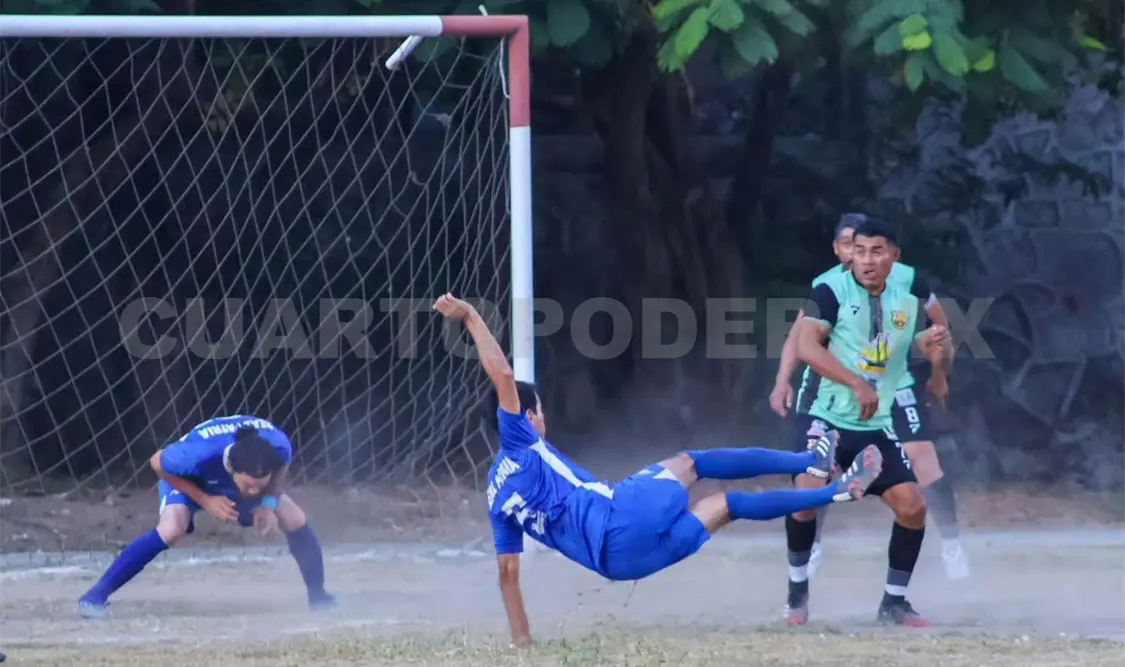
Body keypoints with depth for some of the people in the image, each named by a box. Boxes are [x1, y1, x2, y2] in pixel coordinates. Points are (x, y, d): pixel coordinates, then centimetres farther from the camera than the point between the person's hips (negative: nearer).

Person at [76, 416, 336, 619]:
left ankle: (319, 598, 16)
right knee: (171, 530, -30)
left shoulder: (278, 446, -37)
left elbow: (280, 469, -10)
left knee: (296, 521, -8)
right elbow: (157, 462, -25)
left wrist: (268, 503, -26)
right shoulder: (200, 454, -46)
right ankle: (94, 598, -25)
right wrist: (205, 500, -28)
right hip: (188, 479, -4)